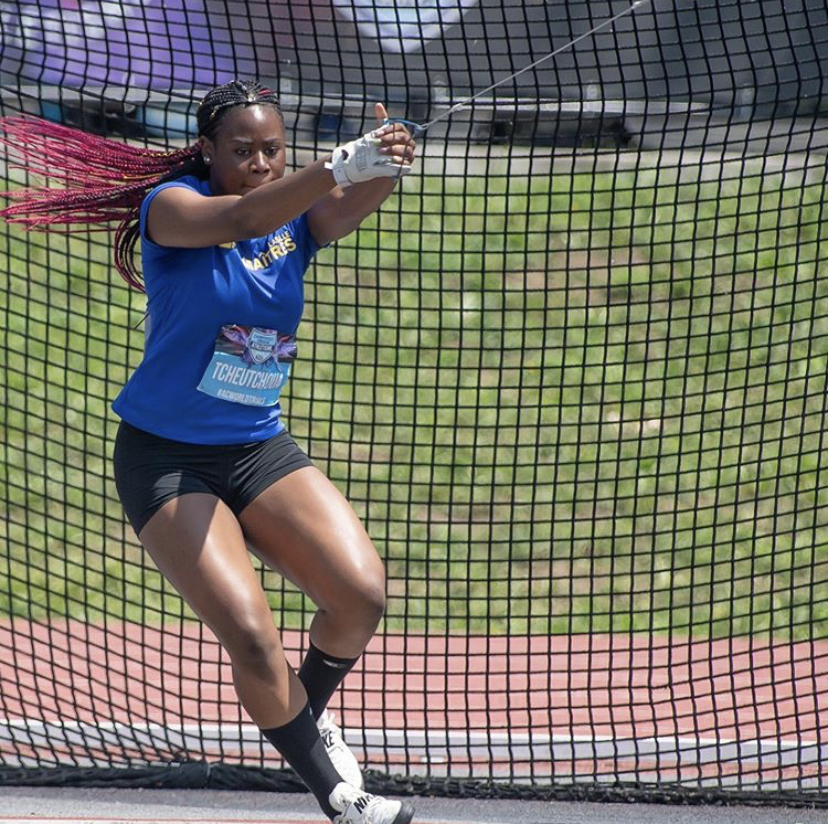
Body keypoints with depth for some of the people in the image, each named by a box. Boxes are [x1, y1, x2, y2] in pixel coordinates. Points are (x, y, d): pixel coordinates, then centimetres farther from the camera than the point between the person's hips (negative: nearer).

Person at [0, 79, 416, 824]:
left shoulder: (298, 215, 0)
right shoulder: (170, 203, -13)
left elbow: (344, 211, -22)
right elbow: (240, 219, -35)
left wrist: (382, 170, -47)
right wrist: (340, 166, -50)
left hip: (261, 449, 5)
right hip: (165, 457, -5)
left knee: (361, 594, -13)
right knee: (250, 637, -17)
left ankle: (308, 713, 18)